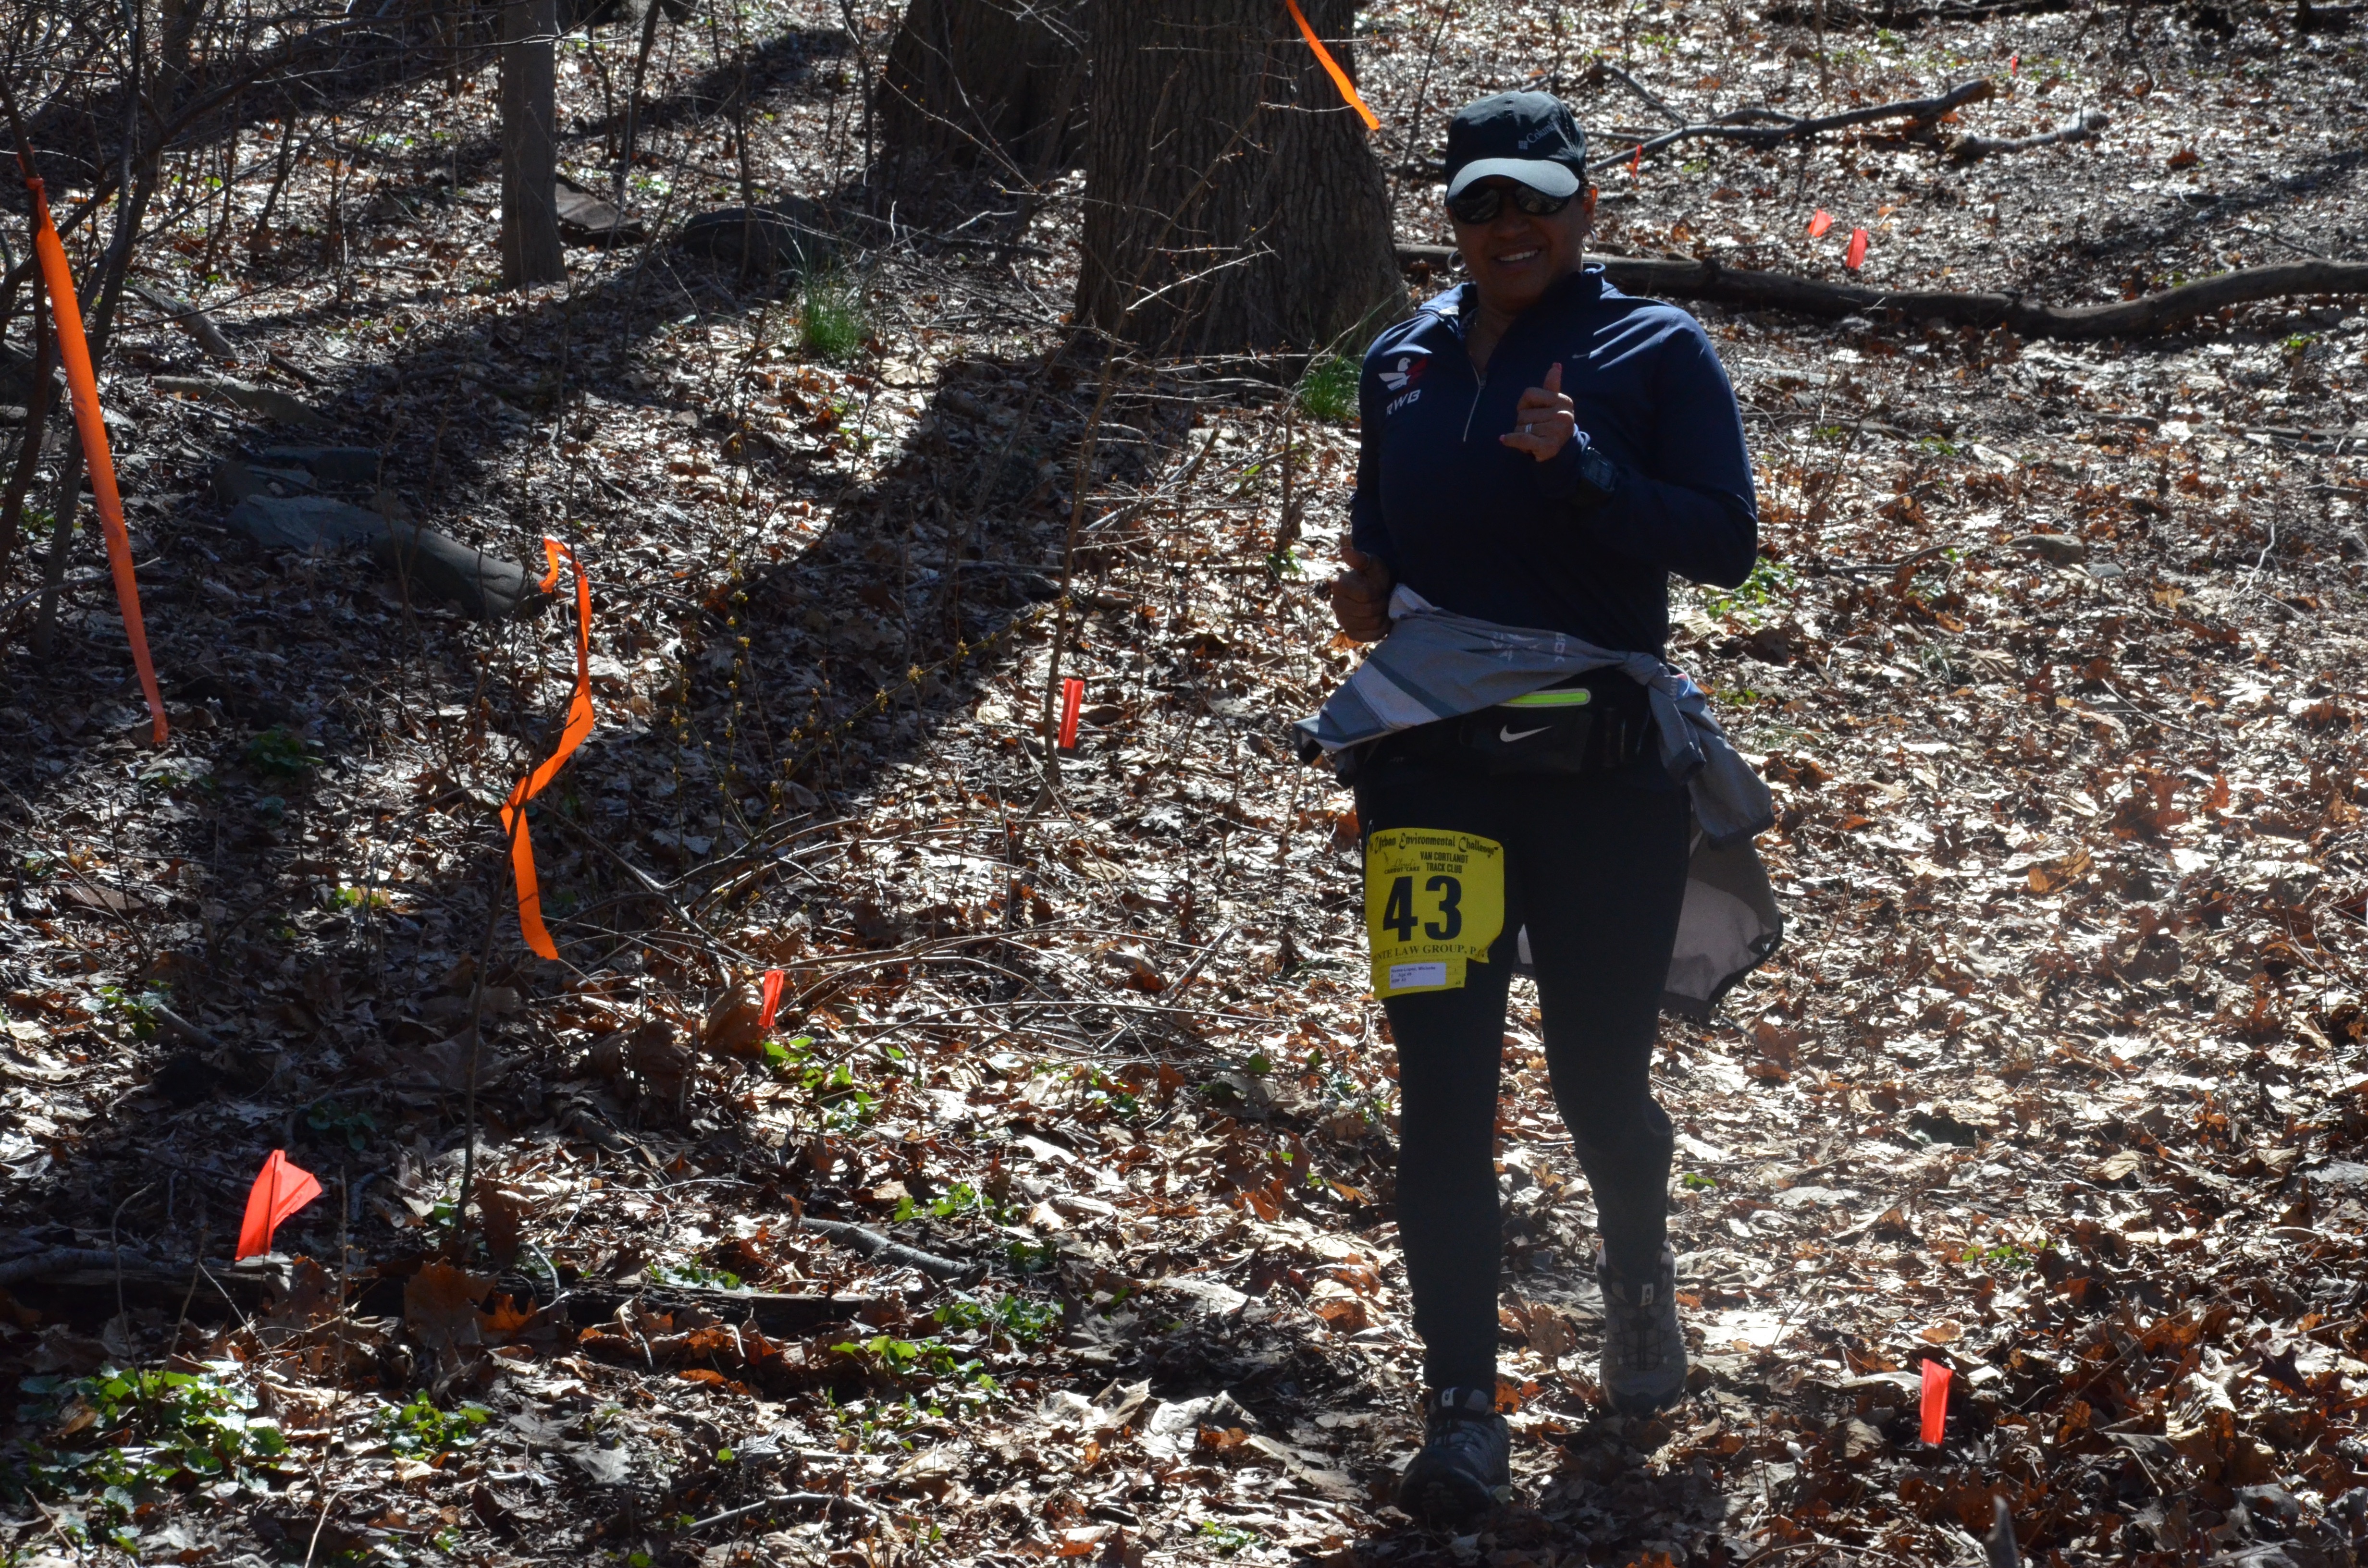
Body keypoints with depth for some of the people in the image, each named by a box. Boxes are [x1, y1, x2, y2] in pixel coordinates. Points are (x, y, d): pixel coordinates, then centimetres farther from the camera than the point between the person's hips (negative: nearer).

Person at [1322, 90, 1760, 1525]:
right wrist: (1365, 585, 2)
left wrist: (1579, 467, -22)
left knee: (1600, 1077, 9)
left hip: (1604, 770, -2)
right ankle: (1466, 1414, -5)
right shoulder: (1405, 359, 11)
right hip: (1432, 762, 2)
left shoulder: (1656, 351, -1)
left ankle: (1640, 1279, 41)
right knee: (1442, 1086, -7)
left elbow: (1726, 544, -10)